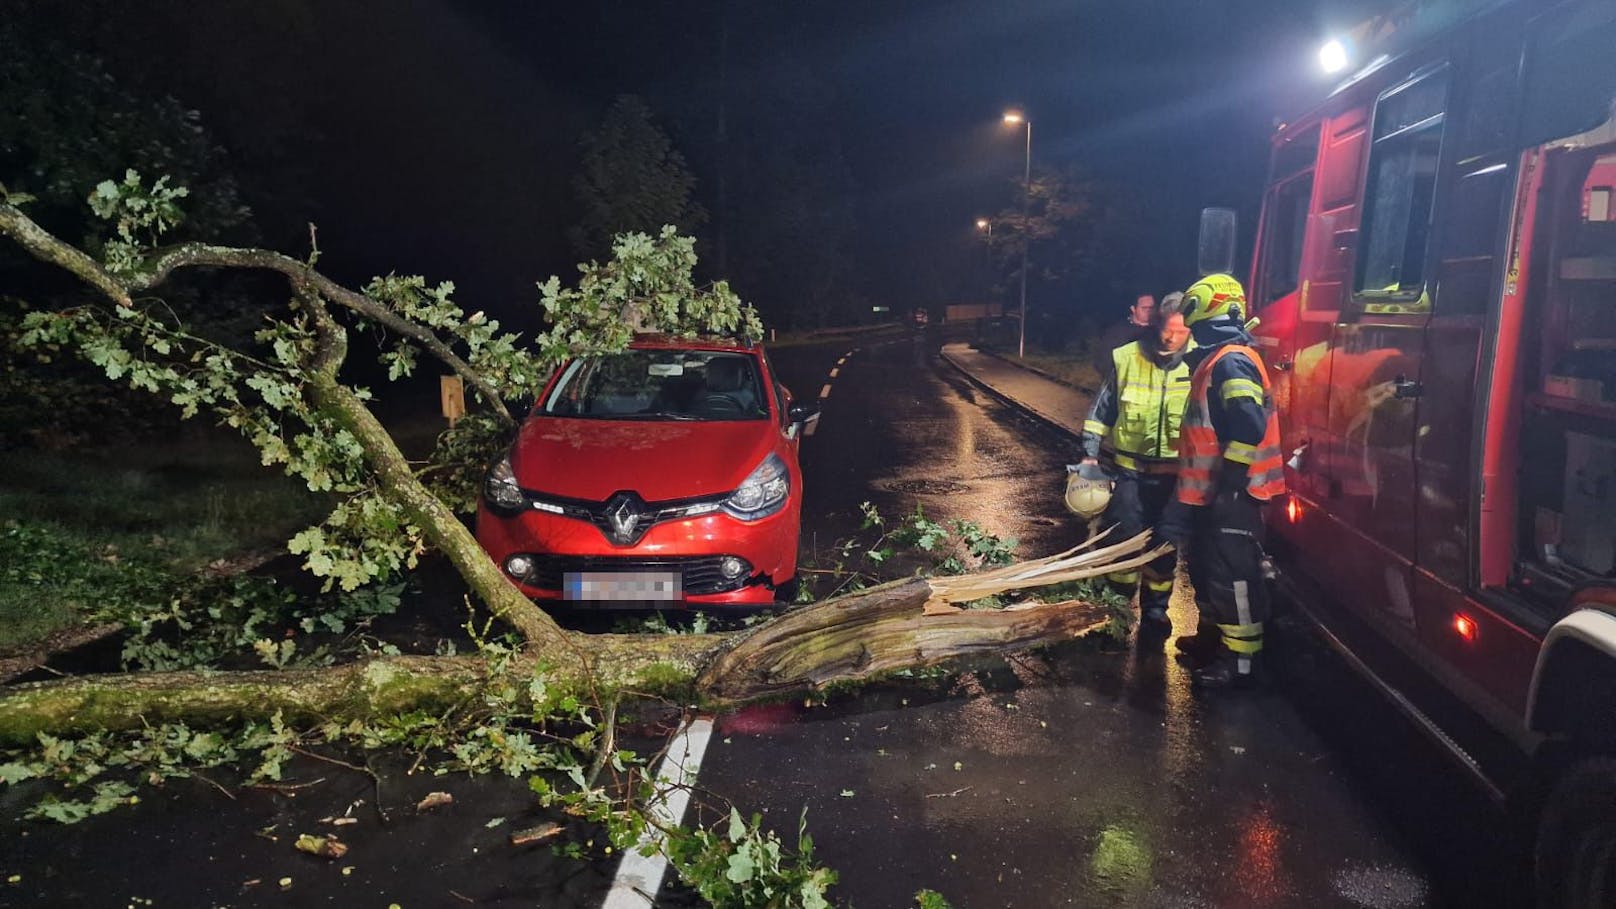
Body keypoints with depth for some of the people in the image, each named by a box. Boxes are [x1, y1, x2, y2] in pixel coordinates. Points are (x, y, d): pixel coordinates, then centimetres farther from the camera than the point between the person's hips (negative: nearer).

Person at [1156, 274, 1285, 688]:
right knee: (1206, 566, 21)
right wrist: (1188, 495, 24)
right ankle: (1213, 635, 36)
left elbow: (1250, 427, -29)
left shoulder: (1231, 362, -18)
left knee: (1233, 575, -5)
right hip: (1212, 492, 11)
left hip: (1232, 493, -11)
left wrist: (1226, 479, -24)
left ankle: (1241, 659, 2)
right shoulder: (1214, 359, 15)